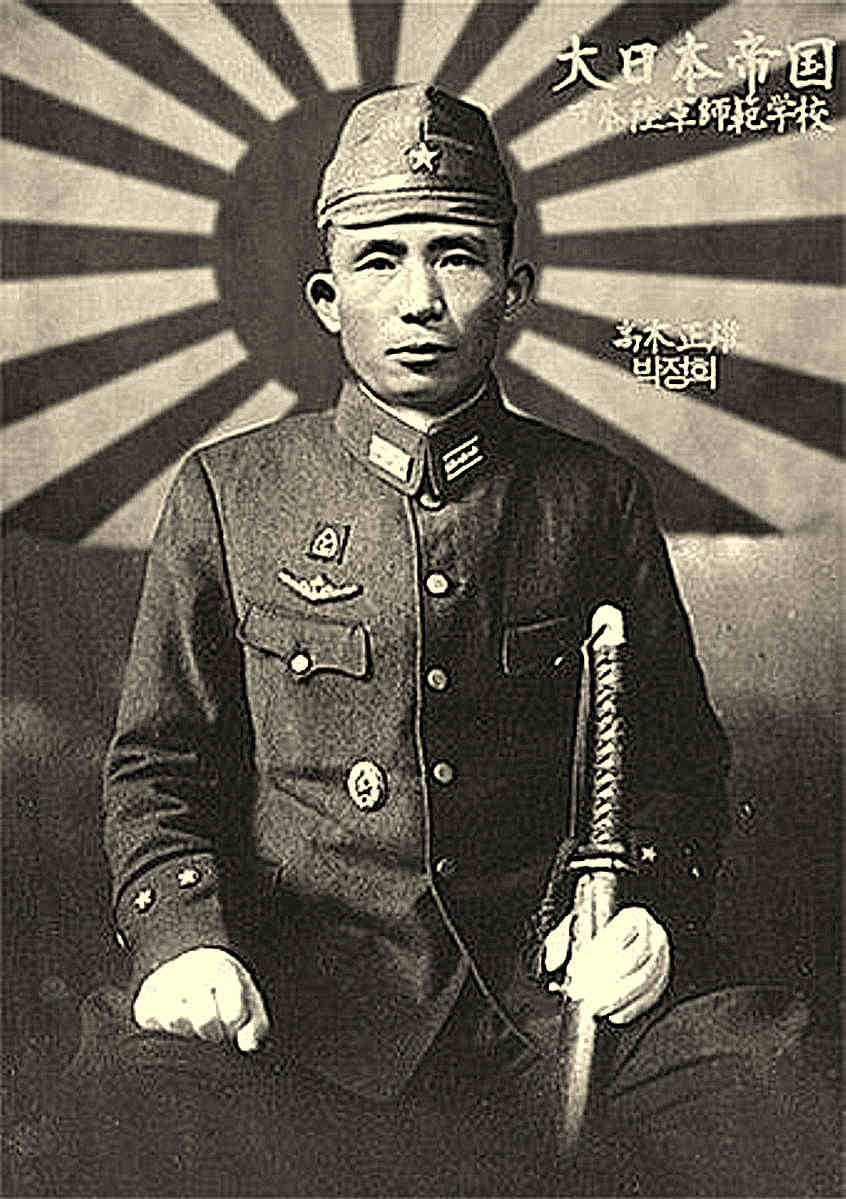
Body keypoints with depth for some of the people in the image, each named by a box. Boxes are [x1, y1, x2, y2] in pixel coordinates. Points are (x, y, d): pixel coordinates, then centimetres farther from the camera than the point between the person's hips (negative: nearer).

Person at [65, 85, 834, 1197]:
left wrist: (656, 904, -8)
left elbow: (679, 756, 12)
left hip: (555, 972, 1)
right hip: (300, 984, 0)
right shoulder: (226, 494, 5)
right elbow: (157, 764, 7)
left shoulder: (597, 498, 7)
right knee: (148, 1085, -30)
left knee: (745, 1092, -26)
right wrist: (182, 936, -12)